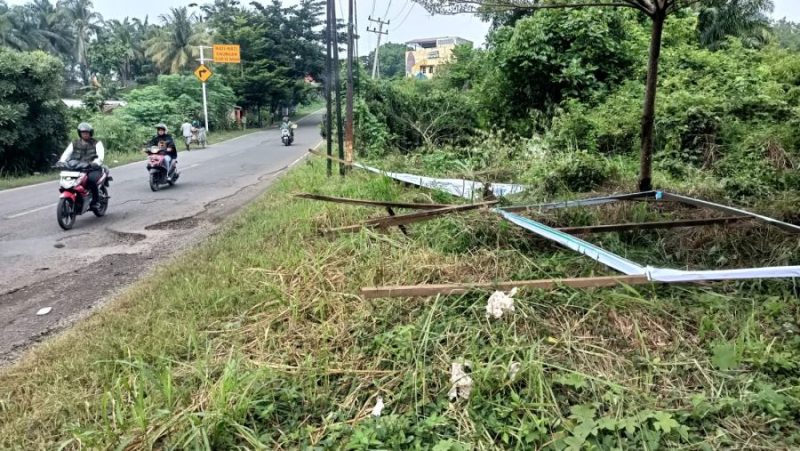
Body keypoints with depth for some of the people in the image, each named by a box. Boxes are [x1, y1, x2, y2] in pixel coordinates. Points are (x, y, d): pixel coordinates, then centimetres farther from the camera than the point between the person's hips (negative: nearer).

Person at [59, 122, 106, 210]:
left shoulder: (96, 143, 6)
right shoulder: (74, 144, 17)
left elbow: (101, 155, -10)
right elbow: (66, 154, 6)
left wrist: (95, 163, -32)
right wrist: (61, 162, -16)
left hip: (93, 169, -4)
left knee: (91, 179, -36)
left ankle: (96, 201, -21)